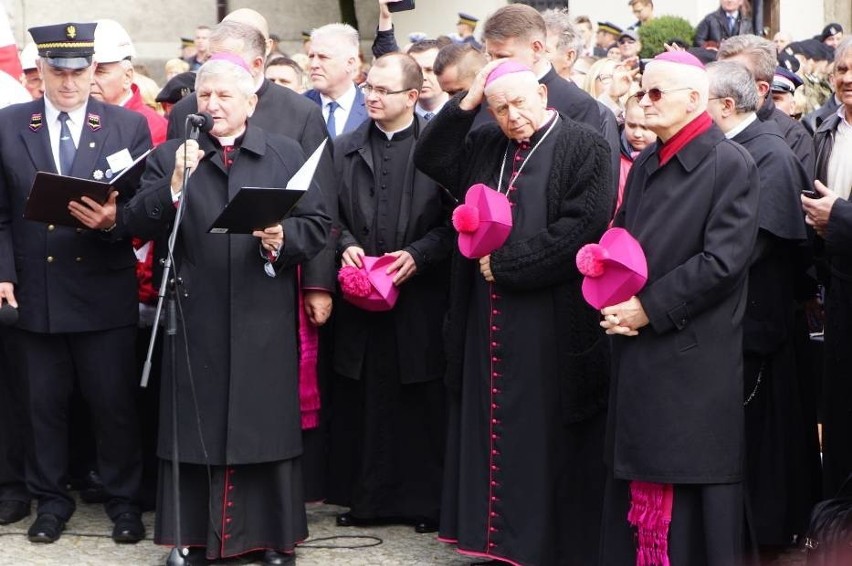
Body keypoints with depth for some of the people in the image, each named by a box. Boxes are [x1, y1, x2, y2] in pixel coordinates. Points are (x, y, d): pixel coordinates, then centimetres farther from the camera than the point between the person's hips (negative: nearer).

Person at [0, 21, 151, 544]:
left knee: (115, 404, 5)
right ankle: (52, 500, 23)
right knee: (44, 404, 9)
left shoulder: (130, 127, 3)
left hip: (105, 293, -1)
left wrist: (113, 219, -20)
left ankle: (124, 502, 19)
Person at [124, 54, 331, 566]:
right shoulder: (170, 157, 8)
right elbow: (137, 224, -2)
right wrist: (173, 185, -17)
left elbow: (318, 225, 5)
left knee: (267, 422, 4)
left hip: (264, 318, 0)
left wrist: (284, 239, -14)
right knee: (197, 422, 4)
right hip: (196, 317, 0)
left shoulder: (287, 155, 9)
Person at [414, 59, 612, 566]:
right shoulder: (485, 146, 13)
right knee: (493, 430, 11)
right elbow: (432, 160, 12)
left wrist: (505, 263, -14)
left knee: (545, 439, 0)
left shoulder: (584, 148, -7)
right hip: (488, 322, 6)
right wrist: (465, 105, 0)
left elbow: (582, 227, -16)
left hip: (550, 324, -6)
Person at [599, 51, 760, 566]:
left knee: (690, 484, -2)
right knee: (639, 483, 9)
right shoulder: (645, 166, 14)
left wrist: (649, 308, -14)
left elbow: (722, 262, -16)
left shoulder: (731, 165, -9)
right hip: (639, 356, 7)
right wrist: (613, 301, -1)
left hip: (695, 359, -7)